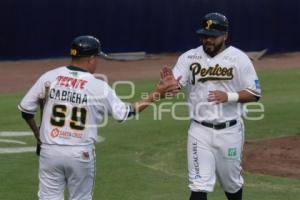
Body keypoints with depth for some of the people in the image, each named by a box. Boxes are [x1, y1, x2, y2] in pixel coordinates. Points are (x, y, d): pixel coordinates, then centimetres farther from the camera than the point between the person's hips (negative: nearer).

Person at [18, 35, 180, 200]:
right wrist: (156, 94, 6)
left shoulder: (49, 77, -2)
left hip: (50, 151, 1)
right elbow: (124, 113, 1)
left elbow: (26, 108, 0)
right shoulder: (99, 87, -7)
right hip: (81, 154, -1)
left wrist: (37, 134, 17)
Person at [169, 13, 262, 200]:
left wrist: (229, 96, -20)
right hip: (200, 130, 0)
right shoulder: (189, 57, -1)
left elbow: (254, 94, -3)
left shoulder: (239, 58, -5)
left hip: (230, 130, 0)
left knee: (232, 182, 15)